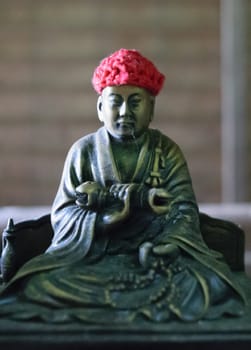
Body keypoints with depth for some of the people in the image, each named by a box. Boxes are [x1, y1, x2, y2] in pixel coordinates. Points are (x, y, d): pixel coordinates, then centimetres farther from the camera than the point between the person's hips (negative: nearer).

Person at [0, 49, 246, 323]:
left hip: (151, 247, 0)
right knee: (39, 285, -29)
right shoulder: (83, 150, 6)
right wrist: (103, 220, -22)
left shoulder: (166, 151, 6)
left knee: (205, 285, -29)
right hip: (92, 254, 0)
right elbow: (62, 215, 0)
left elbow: (184, 210, -5)